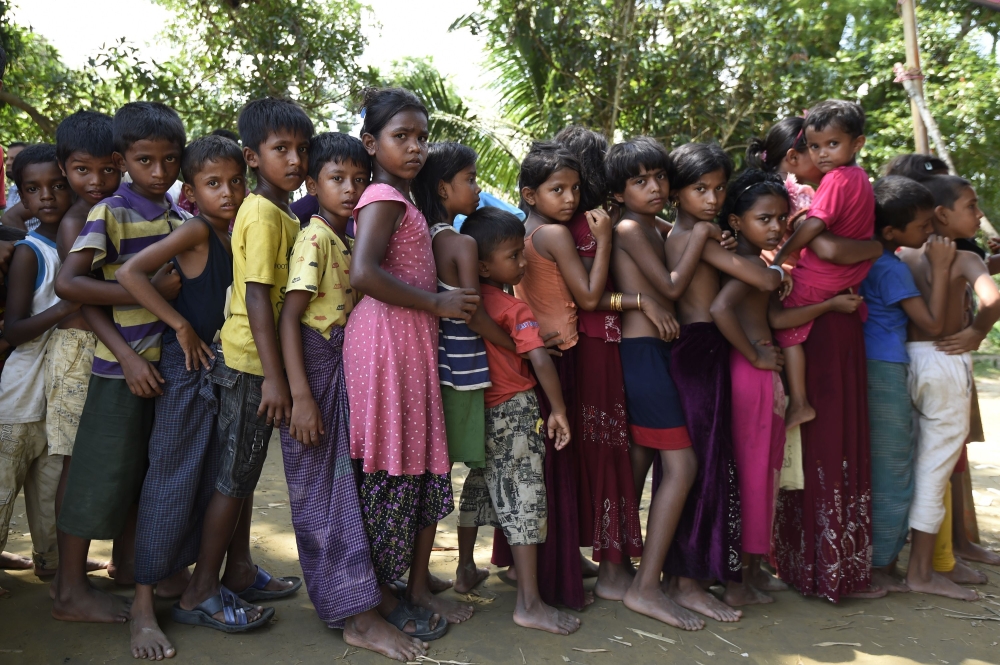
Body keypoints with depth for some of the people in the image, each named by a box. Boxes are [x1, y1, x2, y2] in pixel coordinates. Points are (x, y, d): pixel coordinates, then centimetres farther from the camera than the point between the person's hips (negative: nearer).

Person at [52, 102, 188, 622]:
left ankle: (127, 564, 35)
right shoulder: (109, 214, -11)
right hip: (122, 364, -6)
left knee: (144, 470, 18)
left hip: (169, 360, 6)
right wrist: (144, 301, -24)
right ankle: (70, 590, 15)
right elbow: (68, 284, -21)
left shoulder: (180, 217, 8)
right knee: (100, 473, 1)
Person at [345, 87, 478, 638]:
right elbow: (363, 273, -24)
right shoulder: (384, 196, -10)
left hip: (415, 343, 10)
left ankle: (418, 589, 24)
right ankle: (383, 597, 14)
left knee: (427, 469, 12)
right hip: (386, 341, -10)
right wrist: (438, 303, -18)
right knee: (389, 471, 0)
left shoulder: (400, 199, 19)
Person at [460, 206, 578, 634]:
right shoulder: (514, 309, -14)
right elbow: (541, 361, -22)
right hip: (516, 410, -7)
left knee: (482, 489, 21)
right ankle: (530, 604, -1)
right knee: (524, 498, -4)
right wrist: (559, 411, -14)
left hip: (477, 409, 7)